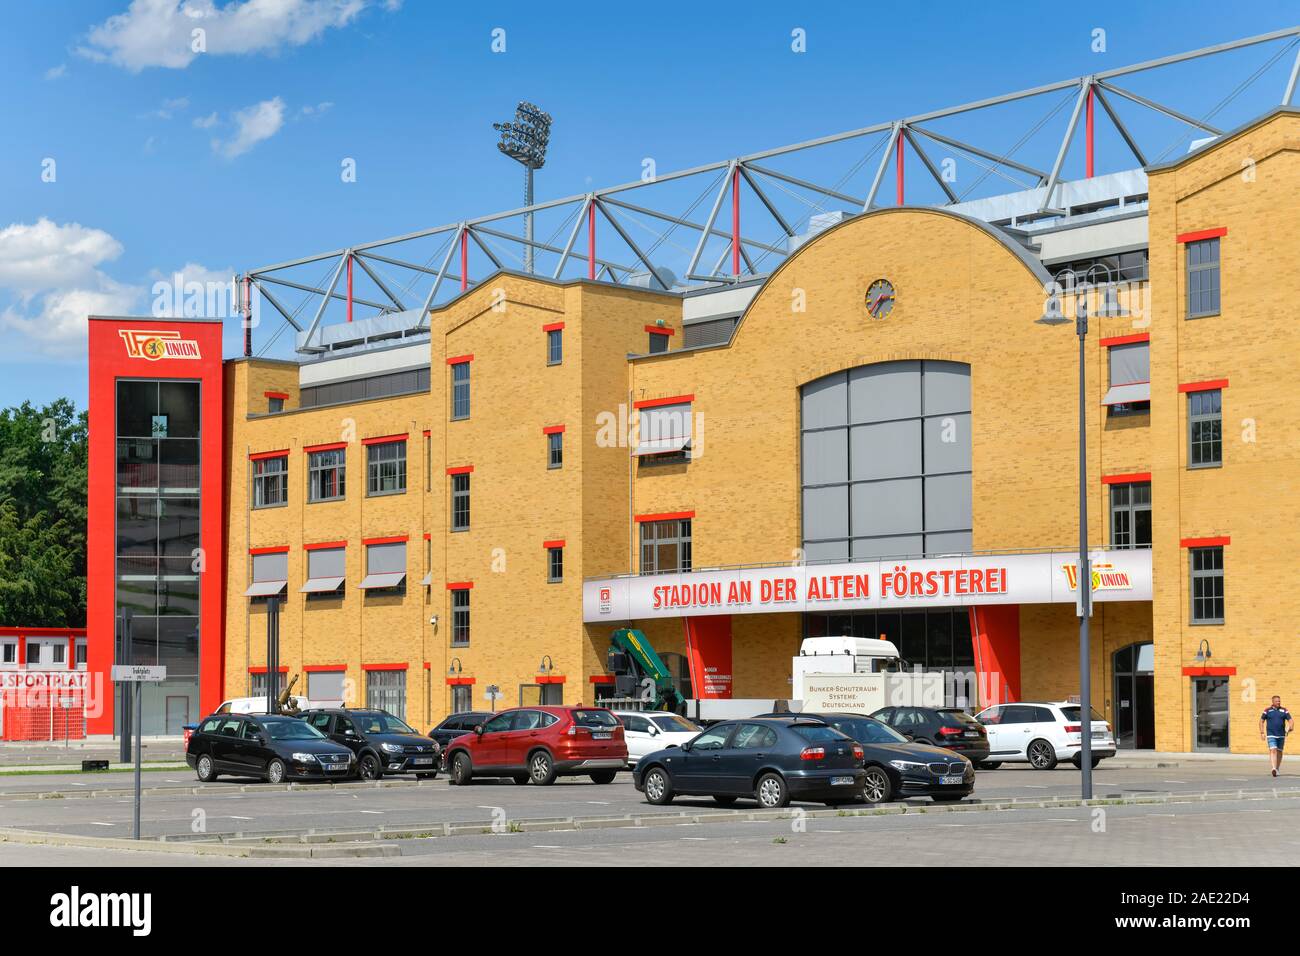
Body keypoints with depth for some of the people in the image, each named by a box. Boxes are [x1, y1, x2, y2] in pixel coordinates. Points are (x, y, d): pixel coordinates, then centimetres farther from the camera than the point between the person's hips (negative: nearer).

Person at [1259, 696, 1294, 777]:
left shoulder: (1284, 710, 6)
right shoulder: (1267, 711, 2)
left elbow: (1291, 720, 4)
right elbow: (1261, 721, 9)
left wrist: (1291, 727, -18)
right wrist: (1262, 733, 1)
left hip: (1281, 735, 3)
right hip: (1271, 735, -3)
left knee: (1279, 751, 10)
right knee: (1273, 750, -17)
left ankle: (1277, 768, 24)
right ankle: (1274, 769, -27)